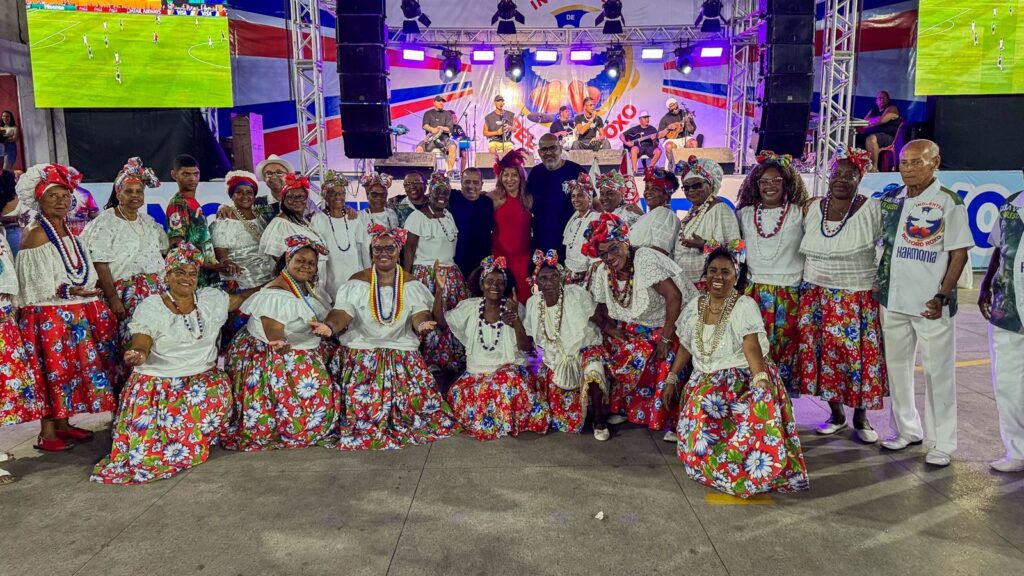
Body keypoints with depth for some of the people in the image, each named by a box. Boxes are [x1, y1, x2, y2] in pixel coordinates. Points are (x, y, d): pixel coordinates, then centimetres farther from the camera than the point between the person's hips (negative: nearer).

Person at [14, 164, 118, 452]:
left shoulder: (69, 233, 13)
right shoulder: (36, 236, -11)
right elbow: (38, 287, -16)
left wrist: (88, 293, 4)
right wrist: (72, 292, -21)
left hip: (76, 314, 8)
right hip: (50, 316, -8)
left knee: (71, 368, 12)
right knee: (54, 370, -3)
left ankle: (63, 425, 23)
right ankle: (47, 433, 6)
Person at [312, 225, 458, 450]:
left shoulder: (411, 284, 4)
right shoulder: (357, 282, 3)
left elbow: (419, 313, -10)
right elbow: (343, 312, -9)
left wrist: (422, 323, -36)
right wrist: (330, 326, -32)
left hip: (402, 352, 1)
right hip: (363, 353, -1)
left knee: (413, 399, -8)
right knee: (362, 403, -11)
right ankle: (364, 430, 13)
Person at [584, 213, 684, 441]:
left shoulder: (645, 259, -22)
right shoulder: (602, 272, -4)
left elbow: (674, 296, -25)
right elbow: (601, 310, 6)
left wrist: (666, 338, -22)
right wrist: (609, 327, -15)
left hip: (660, 329, -5)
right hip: (627, 333, 6)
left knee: (664, 372, -21)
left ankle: (669, 423, -2)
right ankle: (621, 409, 11)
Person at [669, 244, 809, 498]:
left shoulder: (745, 306, -5)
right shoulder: (695, 307, 10)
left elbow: (752, 348, -18)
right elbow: (685, 348, 18)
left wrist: (761, 379, -32)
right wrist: (671, 379, 13)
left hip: (740, 378, -5)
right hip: (705, 381, 5)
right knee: (701, 406, -25)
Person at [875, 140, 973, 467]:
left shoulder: (949, 202, -6)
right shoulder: (890, 200, 8)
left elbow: (959, 254, -7)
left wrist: (943, 296, -14)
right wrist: (877, 281, 9)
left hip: (931, 305, -5)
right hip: (893, 300, 5)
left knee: (938, 372, 2)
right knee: (897, 365, 14)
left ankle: (940, 443, 13)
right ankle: (907, 430, 30)